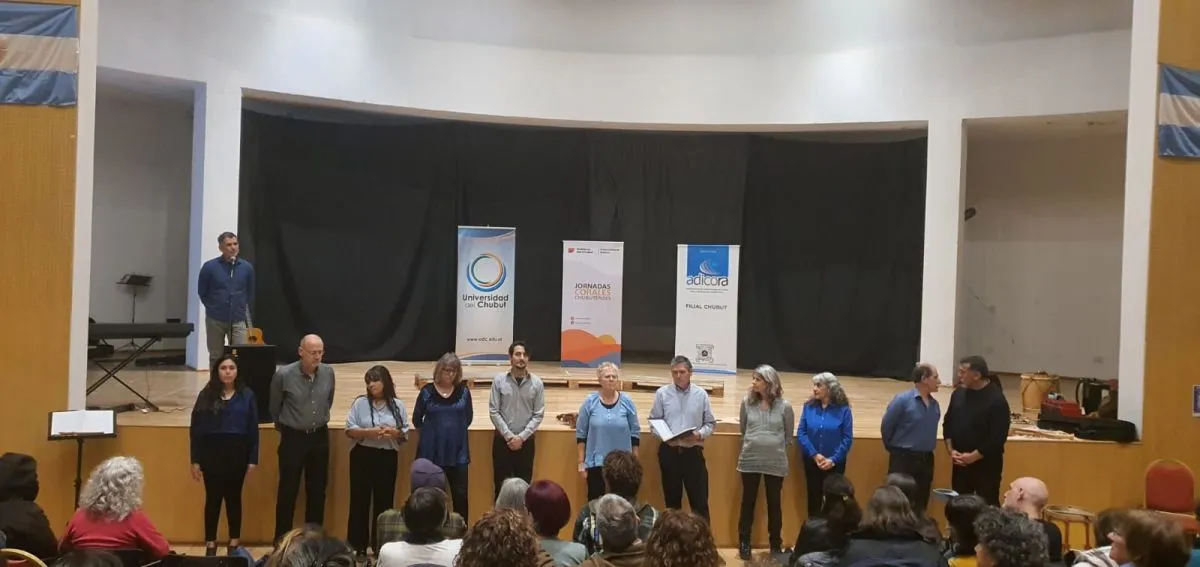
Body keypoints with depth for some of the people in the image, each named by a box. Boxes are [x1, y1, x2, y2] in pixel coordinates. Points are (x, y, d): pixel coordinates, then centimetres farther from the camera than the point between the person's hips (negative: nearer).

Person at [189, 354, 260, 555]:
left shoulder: (247, 395, 1)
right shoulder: (206, 395, -1)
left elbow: (253, 429, 2)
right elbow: (195, 429, 0)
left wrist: (253, 459, -2)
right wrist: (195, 460, -3)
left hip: (237, 451, 0)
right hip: (212, 451, 0)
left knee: (233, 497, 10)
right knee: (213, 498, 6)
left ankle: (234, 542, 20)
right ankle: (210, 543, 17)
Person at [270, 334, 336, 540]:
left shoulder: (328, 373, -5)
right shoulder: (284, 375, -15)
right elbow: (275, 407, 3)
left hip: (320, 436, 3)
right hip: (293, 437, -3)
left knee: (317, 491, 9)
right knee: (287, 492, 2)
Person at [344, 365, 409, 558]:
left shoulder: (397, 405, 5)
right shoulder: (360, 403, 1)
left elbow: (405, 433, 6)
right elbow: (349, 429, -4)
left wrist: (395, 433, -16)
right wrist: (368, 432, -20)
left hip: (388, 457, 1)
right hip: (363, 456, -1)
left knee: (384, 501, 6)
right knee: (360, 499, 1)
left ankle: (380, 545, 17)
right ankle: (358, 545, 11)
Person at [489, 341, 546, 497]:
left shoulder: (537, 383, -4)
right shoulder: (499, 380, -5)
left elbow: (538, 415, -3)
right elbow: (494, 412, -6)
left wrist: (521, 437, -12)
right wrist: (509, 436, -12)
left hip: (526, 442, 1)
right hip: (502, 440, 0)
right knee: (501, 485, 6)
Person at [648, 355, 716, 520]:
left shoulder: (701, 394, 2)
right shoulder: (662, 393, 1)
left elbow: (710, 423, 6)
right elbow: (654, 421, 4)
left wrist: (699, 434, -13)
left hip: (693, 451, 0)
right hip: (669, 451, 0)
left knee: (700, 500, -1)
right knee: (672, 499, 11)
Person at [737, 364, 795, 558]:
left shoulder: (784, 406, -7)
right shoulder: (747, 402, -3)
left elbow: (788, 436, 5)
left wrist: (776, 450, 9)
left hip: (775, 462, -1)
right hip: (750, 460, 1)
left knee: (774, 503, 10)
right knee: (748, 502, 9)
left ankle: (776, 545, 25)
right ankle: (744, 543, 21)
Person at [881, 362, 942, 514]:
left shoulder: (934, 404, 3)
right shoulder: (902, 400, -14)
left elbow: (930, 430, 15)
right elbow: (886, 426, -7)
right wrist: (893, 448, 4)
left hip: (926, 460, 6)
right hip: (903, 458, -5)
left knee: (920, 506, 12)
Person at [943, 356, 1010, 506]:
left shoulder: (996, 400, -15)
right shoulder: (959, 393, 4)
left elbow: (998, 437, -17)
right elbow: (948, 423, 11)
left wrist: (974, 456, -16)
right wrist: (950, 450, -1)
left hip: (986, 464, -6)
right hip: (960, 462, 6)